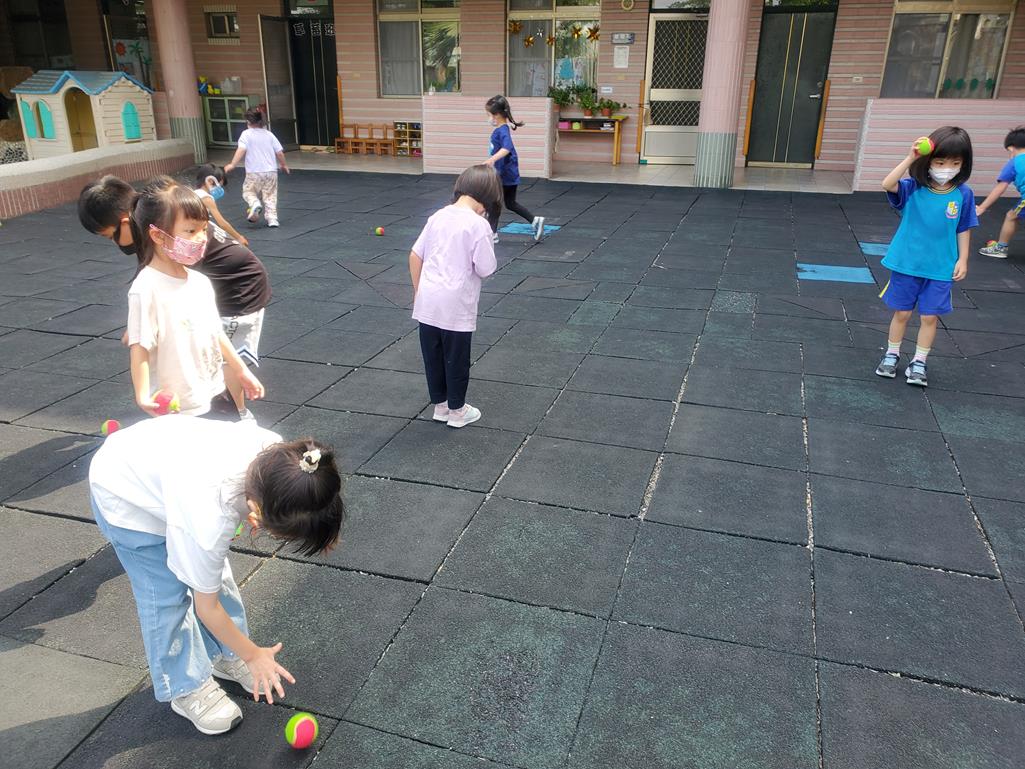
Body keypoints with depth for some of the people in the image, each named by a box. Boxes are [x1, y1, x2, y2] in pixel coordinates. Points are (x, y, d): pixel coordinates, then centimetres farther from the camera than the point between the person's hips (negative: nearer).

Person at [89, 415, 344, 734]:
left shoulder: (274, 450, -30)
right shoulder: (210, 522, -43)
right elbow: (207, 607, -22)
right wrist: (252, 655, -9)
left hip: (163, 463, 6)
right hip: (123, 496, -6)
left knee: (215, 577, 9)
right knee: (167, 597, -2)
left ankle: (225, 657, 30)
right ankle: (187, 688, 19)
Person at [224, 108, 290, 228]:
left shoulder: (246, 134, -4)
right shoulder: (269, 134, 7)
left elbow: (241, 150, -17)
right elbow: (279, 152, 7)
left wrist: (233, 164, -16)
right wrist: (284, 165, 23)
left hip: (254, 172, -3)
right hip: (271, 171, 3)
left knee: (248, 191, 14)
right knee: (270, 196, 9)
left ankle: (255, 204, -15)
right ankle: (272, 219, 2)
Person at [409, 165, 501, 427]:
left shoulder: (438, 217, 6)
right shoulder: (478, 224, -13)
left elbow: (415, 255, 8)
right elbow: (486, 269, -12)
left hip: (428, 302, 6)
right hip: (455, 306, -6)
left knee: (433, 355, 16)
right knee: (456, 359, 10)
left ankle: (440, 405, 32)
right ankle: (457, 411, 24)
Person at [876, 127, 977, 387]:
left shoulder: (964, 194, -4)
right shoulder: (913, 188, -9)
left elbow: (963, 230, 4)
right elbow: (887, 184, -28)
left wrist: (962, 259, 2)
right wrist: (910, 159, -33)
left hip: (940, 268, 1)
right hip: (907, 264, -1)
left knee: (930, 317, 7)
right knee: (902, 313, 11)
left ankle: (919, 363, 21)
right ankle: (891, 355, 28)